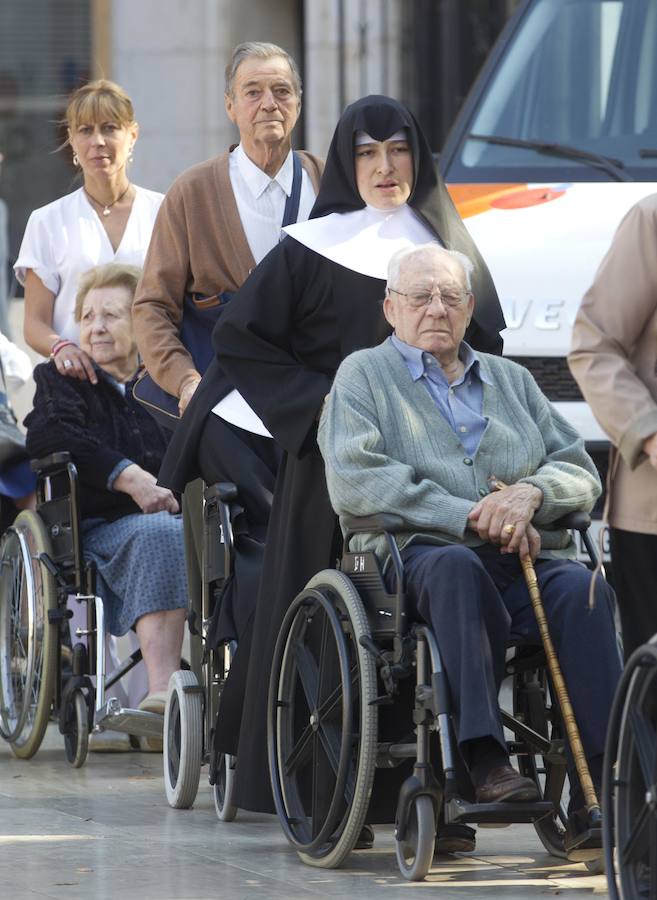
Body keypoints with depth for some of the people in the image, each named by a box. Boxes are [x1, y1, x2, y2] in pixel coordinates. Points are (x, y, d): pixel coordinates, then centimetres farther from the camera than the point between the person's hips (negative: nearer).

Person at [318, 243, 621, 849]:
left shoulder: (511, 380, 28)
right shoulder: (364, 376, 15)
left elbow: (580, 472, 18)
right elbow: (354, 481, -3)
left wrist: (530, 492, -7)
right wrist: (469, 518, -10)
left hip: (529, 556, 3)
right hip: (420, 555, -3)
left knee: (583, 589, -31)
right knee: (456, 566, -40)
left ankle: (597, 787, -40)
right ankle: (485, 761, -47)